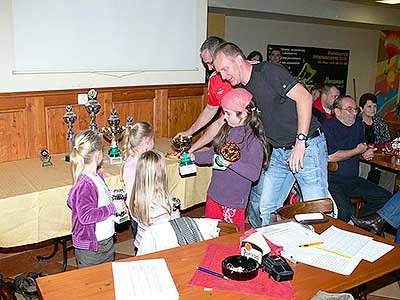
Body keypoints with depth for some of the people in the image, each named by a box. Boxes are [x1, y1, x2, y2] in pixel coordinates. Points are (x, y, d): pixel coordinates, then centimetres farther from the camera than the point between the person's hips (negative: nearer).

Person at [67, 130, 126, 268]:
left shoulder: (97, 176, 4)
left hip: (106, 240, 9)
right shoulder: (84, 185, -25)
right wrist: (113, 208, -24)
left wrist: (113, 199, 5)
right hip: (90, 247, -9)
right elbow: (86, 216, -31)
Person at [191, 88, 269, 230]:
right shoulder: (226, 130, 4)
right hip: (214, 195, 7)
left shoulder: (253, 139, -18)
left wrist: (232, 163, -34)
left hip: (234, 202, -7)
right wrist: (194, 156, 12)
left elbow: (254, 173, -24)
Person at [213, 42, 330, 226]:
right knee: (260, 208, 6)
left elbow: (304, 97, -20)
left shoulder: (268, 71, -14)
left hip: (307, 147, -7)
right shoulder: (241, 91, 9)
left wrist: (300, 142, -22)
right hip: (278, 153, 7)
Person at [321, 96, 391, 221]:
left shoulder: (358, 123, 14)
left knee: (386, 198, 0)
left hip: (353, 179, 8)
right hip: (333, 180, -8)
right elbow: (330, 157, -21)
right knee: (345, 211, -31)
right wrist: (357, 151, -7)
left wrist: (366, 152, 8)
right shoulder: (328, 126, -10)